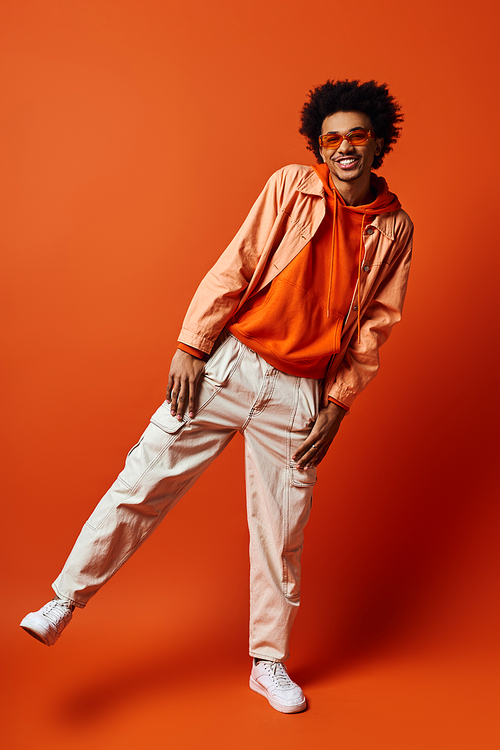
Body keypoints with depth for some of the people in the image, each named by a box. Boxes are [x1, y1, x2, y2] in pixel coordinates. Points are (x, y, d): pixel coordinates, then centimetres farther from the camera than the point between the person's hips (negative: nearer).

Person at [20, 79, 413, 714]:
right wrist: (191, 347, -9)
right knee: (143, 481, -4)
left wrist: (338, 405, 1)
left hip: (300, 393, 2)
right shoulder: (291, 186, -1)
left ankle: (269, 662, 28)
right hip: (229, 366, -1)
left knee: (281, 534, 9)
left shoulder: (395, 228, 6)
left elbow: (374, 326, 7)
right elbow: (233, 267, -3)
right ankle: (65, 601, 13)